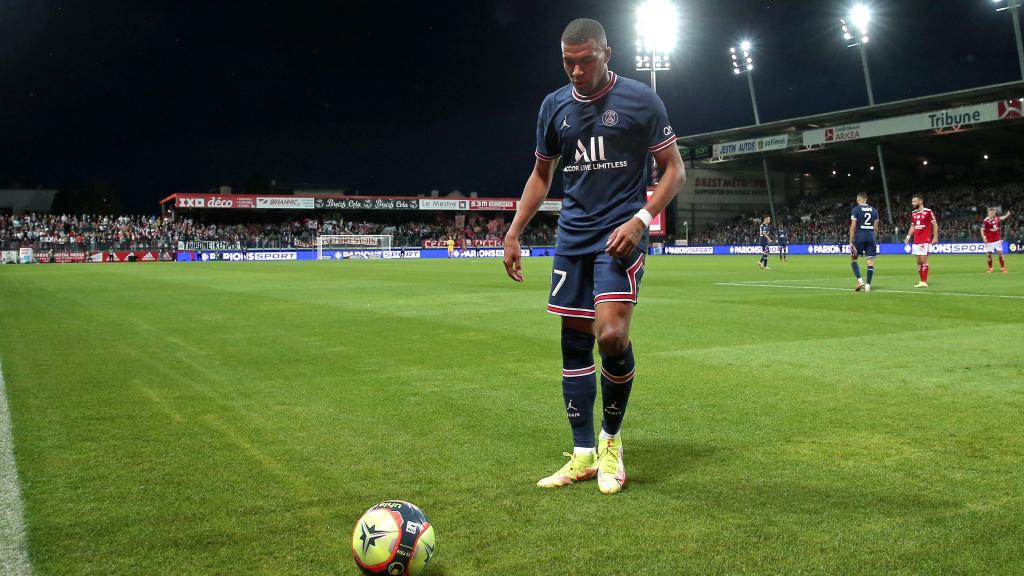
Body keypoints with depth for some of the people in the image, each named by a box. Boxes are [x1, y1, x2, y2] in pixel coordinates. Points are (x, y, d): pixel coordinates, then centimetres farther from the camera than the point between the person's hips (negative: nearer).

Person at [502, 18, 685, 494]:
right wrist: (513, 233, 12)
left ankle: (611, 438, 5)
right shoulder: (554, 106, 9)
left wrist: (641, 219, -14)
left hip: (620, 234, -5)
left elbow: (673, 169, 0)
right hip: (572, 235, 5)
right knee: (575, 341, 4)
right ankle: (583, 455, 15)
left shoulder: (640, 100, -4)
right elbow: (541, 174, 19)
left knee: (611, 334, -20)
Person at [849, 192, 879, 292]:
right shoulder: (874, 210, 10)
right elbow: (876, 228, 11)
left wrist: (851, 241, -6)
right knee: (870, 261, 3)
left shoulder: (856, 209, -3)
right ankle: (868, 285, 0)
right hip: (870, 237, 4)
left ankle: (860, 280, -6)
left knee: (853, 259, 10)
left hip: (859, 237, -4)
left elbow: (853, 226, -8)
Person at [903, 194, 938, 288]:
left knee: (923, 261, -8)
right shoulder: (913, 213, 13)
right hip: (916, 241, 7)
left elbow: (935, 225, -6)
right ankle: (922, 281, 13)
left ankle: (924, 282, -6)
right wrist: (908, 237, 9)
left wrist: (935, 237, -13)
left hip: (925, 241, -7)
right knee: (919, 262, 8)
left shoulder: (928, 212, -7)